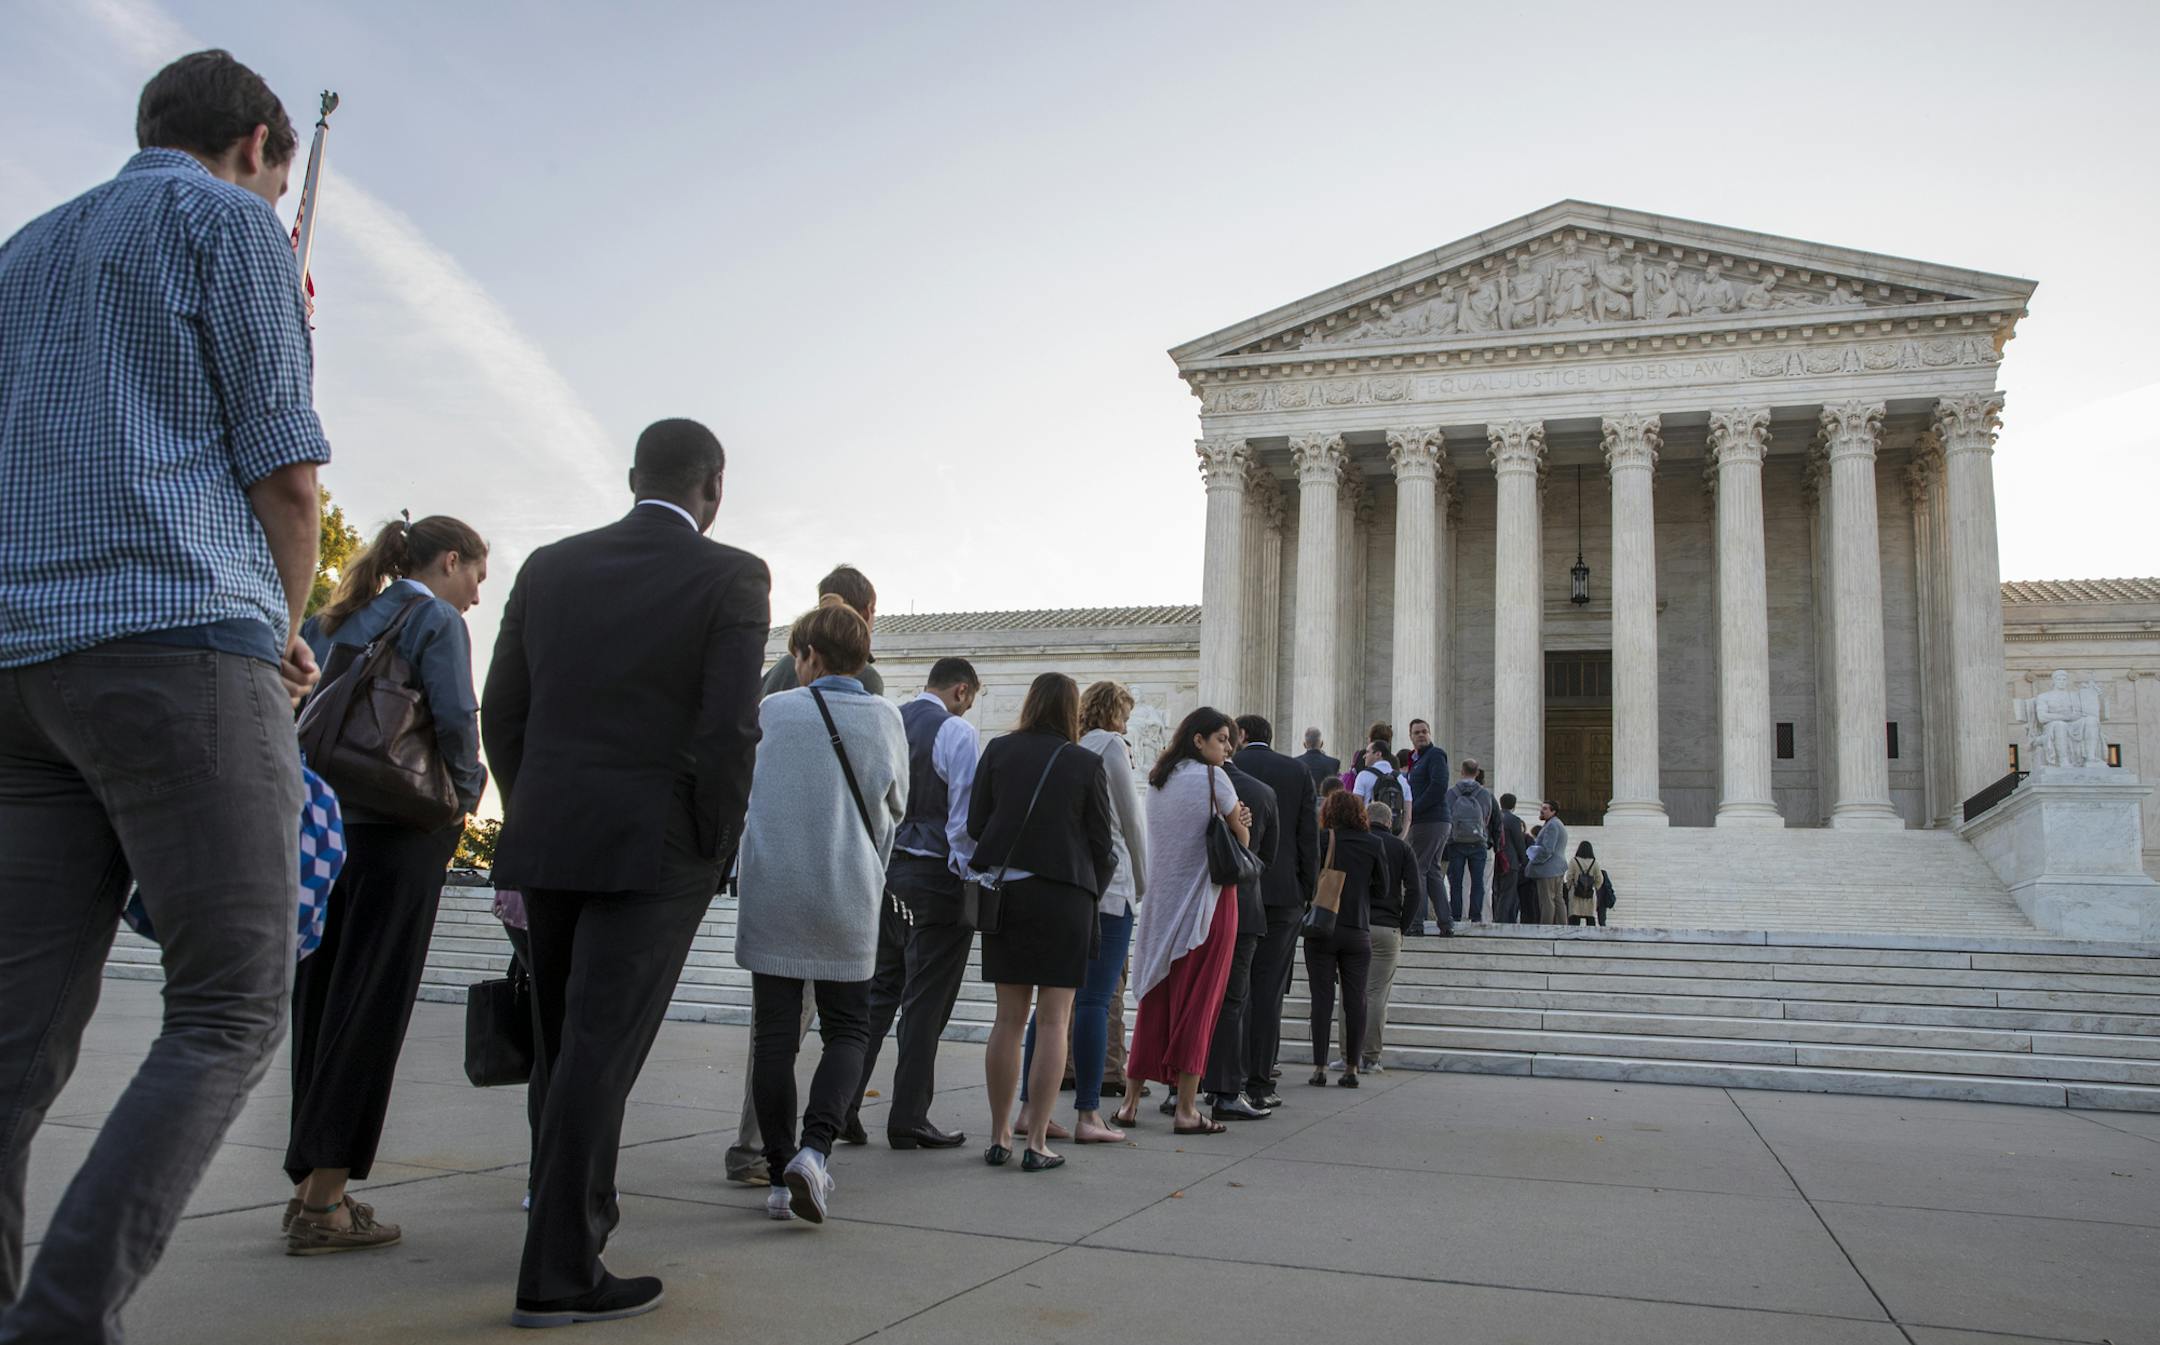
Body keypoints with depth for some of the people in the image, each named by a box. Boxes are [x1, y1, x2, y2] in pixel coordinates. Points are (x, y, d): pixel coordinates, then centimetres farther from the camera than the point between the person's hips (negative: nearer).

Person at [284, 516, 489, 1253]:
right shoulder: (436, 620, -5)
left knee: (320, 1003, 13)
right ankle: (323, 1202, 0)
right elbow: (454, 719, -16)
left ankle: (311, 1184, 21)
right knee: (370, 1011, -2)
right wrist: (463, 799, -1)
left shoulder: (333, 619, 17)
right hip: (399, 834, -7)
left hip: (324, 826, 7)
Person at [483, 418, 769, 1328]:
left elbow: (502, 715, 8)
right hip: (654, 852, -5)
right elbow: (729, 728, -14)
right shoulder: (731, 578, -6)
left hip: (546, 843, 5)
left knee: (570, 1047, 19)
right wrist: (715, 848, -3)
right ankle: (560, 1272, 1)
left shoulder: (549, 567, 9)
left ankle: (582, 1210, 34)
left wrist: (534, 821, 17)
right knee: (602, 1054, -2)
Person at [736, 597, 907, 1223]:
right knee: (848, 1029, 11)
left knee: (775, 1035, 7)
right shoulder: (885, 718, 1)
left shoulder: (771, 712, -3)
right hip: (849, 899, 1)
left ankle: (778, 1172, 10)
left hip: (771, 895, 0)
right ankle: (815, 1148, -8)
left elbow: (736, 797, 4)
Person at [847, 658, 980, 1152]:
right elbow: (966, 814, -16)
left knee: (878, 991, 14)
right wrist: (972, 876, -7)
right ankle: (908, 1119, 8)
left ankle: (843, 1105, 13)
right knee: (925, 1001, 2)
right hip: (935, 877, -6)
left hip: (883, 870, 6)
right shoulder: (958, 732, -11)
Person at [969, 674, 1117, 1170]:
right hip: (1063, 896, -3)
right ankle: (1037, 1142, 2)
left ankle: (999, 1137, 15)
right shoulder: (1087, 765, -3)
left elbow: (975, 824, 4)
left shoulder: (999, 751, 3)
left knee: (1009, 1018, 11)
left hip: (1004, 893, 3)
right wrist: (1089, 895, 13)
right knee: (1053, 1021, 2)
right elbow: (1102, 844, 0)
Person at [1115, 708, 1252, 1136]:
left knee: (1154, 1001, 11)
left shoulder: (1157, 780, 13)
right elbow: (1242, 838, -1)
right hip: (1206, 902, -6)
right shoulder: (1213, 777, -9)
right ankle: (1186, 1109, 1)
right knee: (1198, 1003, -1)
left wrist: (1232, 823, 5)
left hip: (1161, 902, 6)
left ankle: (1131, 1101, 14)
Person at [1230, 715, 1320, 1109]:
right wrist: (1308, 891, 9)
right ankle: (1258, 1083, 0)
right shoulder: (1298, 771, 5)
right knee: (1268, 988, 2)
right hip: (1282, 893, 0)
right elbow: (1309, 836, 3)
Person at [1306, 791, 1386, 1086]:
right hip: (1358, 931, 2)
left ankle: (1320, 1067, 0)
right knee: (1355, 1000, 8)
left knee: (1322, 998, 2)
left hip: (1322, 929, -1)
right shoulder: (1373, 844, 1)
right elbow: (1382, 891, 6)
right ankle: (1351, 1068, 9)